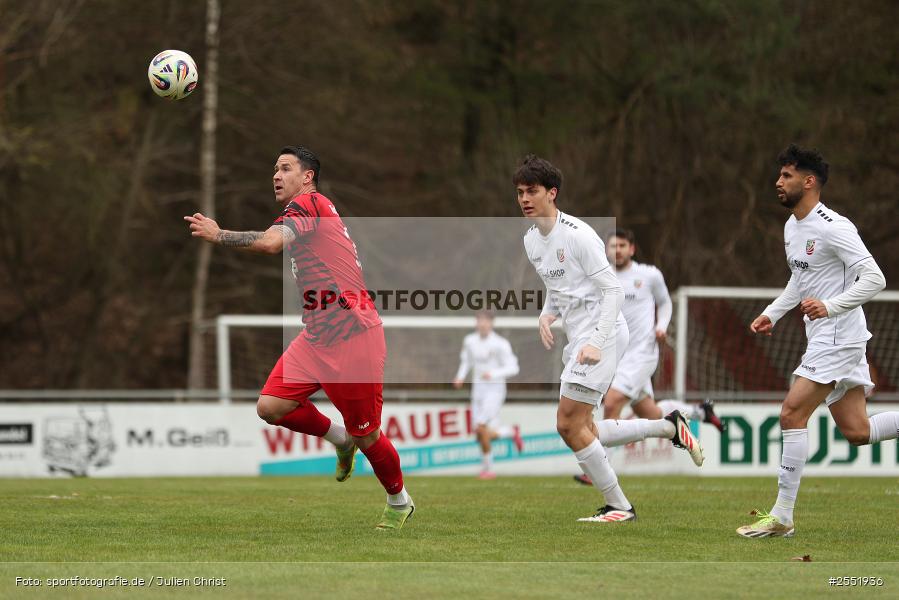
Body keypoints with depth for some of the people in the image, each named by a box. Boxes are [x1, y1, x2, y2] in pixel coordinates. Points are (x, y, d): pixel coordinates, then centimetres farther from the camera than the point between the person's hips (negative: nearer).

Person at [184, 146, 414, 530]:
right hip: (316, 337, 9)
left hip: (353, 339, -9)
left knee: (366, 437, 2)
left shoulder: (308, 204, -13)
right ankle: (340, 438, 18)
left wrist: (218, 235, -21)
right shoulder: (307, 212, 16)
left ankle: (399, 502, 26)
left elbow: (270, 242, -30)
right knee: (271, 406, -6)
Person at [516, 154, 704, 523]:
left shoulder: (577, 234, -15)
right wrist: (546, 316, 2)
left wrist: (597, 344, -24)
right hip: (577, 337, 9)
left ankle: (618, 506, -4)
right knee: (580, 430, 8)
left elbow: (612, 290, -16)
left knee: (570, 425, -15)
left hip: (602, 333, -9)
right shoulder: (531, 240, 11)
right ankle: (670, 427, 23)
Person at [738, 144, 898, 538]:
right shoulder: (792, 227, 13)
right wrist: (772, 313, 17)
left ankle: (782, 517, -12)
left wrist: (830, 306, -30)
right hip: (824, 338, 10)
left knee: (792, 414, -14)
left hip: (838, 336, -10)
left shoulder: (833, 228, -17)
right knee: (856, 431, 8)